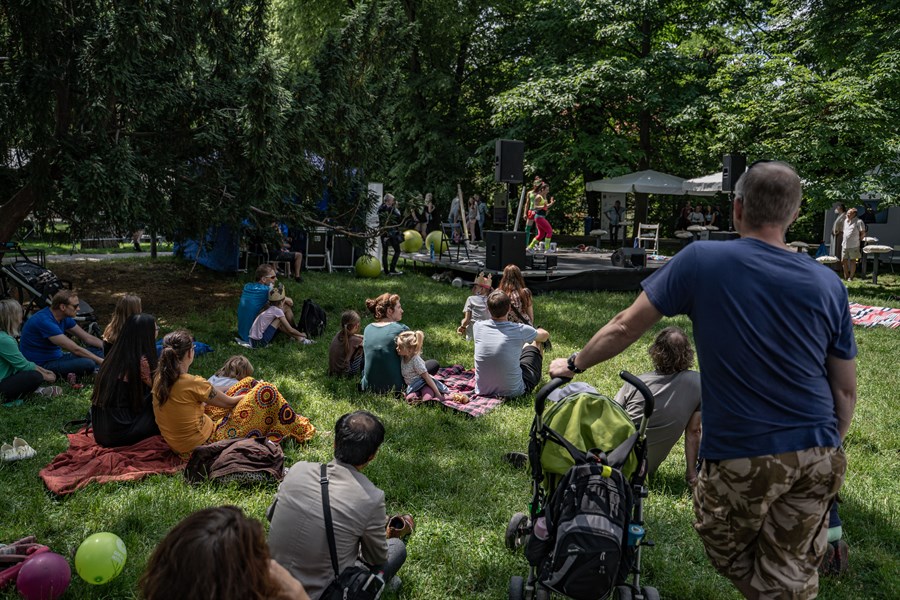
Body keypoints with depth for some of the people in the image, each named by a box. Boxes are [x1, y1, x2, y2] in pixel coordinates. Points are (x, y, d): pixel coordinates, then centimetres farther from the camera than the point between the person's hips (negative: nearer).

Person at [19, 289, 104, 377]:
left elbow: (88, 338, 11)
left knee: (97, 350, 4)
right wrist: (101, 361, -22)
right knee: (87, 364, -29)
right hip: (41, 364, -9)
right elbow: (75, 349, -25)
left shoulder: (65, 318, 3)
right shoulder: (45, 321, -24)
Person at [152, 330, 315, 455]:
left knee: (248, 382, 15)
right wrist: (252, 394, 8)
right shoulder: (192, 383, -27)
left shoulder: (160, 379, -3)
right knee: (265, 390, -5)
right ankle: (299, 429, 18)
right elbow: (229, 402, -12)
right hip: (205, 443, -8)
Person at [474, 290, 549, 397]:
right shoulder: (519, 330, -18)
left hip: (482, 390, 3)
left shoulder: (478, 327, -10)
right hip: (513, 392, -3)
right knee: (536, 343, 21)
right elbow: (545, 336, 6)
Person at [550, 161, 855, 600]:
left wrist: (574, 365, 13)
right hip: (818, 454, 4)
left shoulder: (701, 260, -9)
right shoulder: (828, 284, 1)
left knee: (727, 551, 23)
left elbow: (625, 327, -3)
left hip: (743, 455, -4)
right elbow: (845, 389, 5)